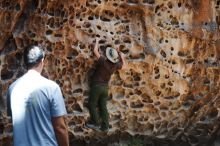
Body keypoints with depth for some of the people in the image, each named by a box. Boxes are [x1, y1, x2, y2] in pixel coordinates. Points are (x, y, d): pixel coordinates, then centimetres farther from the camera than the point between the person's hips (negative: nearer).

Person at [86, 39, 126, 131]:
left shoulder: (103, 62, -19)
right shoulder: (115, 65, -4)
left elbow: (95, 51, -8)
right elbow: (123, 66, 18)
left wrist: (97, 42, 7)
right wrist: (122, 57, 29)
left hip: (96, 86, -5)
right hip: (105, 87, 6)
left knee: (92, 105, 6)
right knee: (103, 107, 10)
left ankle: (95, 124, 6)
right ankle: (105, 126, 9)